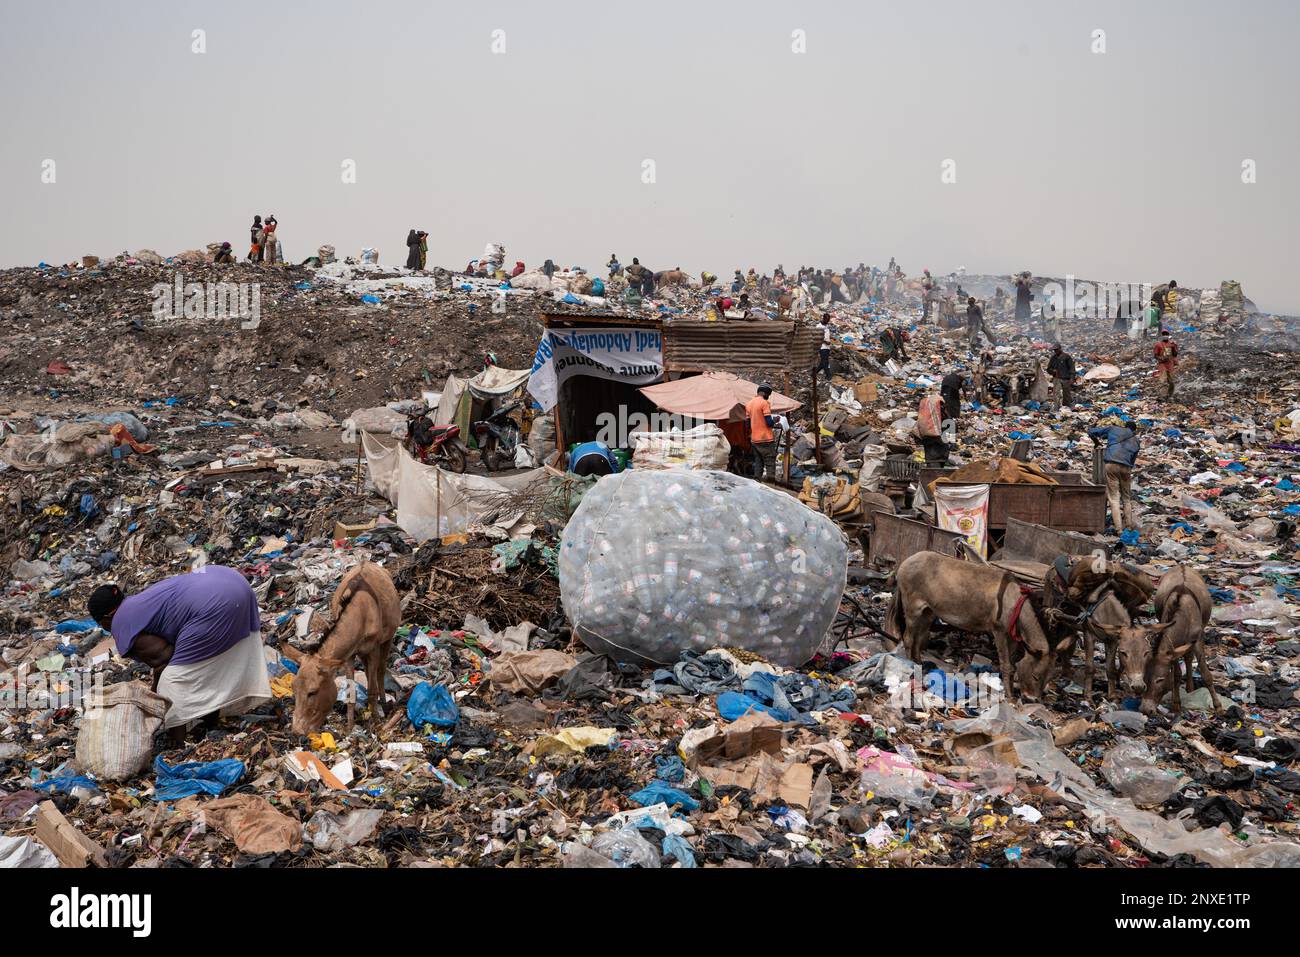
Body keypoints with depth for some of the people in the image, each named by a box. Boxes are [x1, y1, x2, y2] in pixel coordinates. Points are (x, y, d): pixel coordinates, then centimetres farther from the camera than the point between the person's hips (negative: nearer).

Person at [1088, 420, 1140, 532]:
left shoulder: (1113, 429, 15)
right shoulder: (1135, 441, 22)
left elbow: (1091, 431, 17)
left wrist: (1096, 441, 35)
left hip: (1111, 465, -2)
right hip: (1126, 468, 2)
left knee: (1114, 498, -2)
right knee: (1127, 498, 19)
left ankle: (1119, 528, -9)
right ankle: (1129, 525, 25)